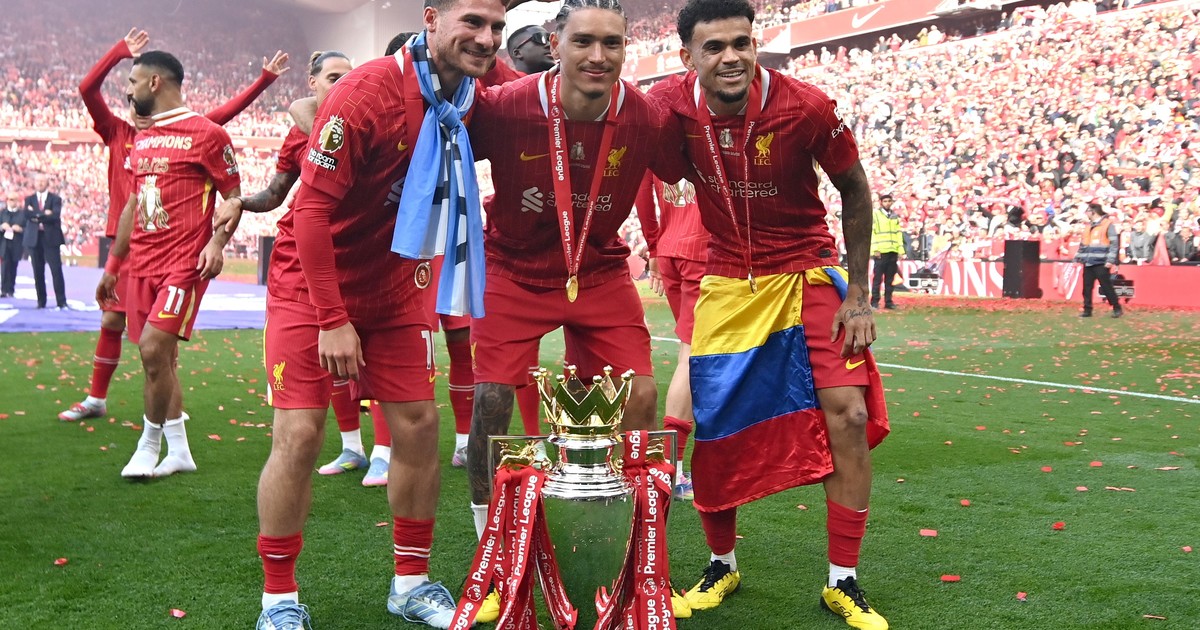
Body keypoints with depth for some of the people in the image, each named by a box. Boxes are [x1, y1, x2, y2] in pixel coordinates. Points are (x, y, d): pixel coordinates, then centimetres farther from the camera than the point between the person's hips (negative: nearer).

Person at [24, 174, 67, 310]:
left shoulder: (55, 199, 5)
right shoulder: (29, 199, 13)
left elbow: (55, 216, -12)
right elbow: (27, 214, -6)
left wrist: (36, 216, -10)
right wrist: (44, 214, -13)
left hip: (51, 238, -3)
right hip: (34, 239, 3)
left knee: (56, 270, -7)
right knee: (38, 272, 3)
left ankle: (61, 302, -5)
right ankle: (41, 301, 10)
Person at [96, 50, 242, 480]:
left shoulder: (206, 134, -4)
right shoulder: (141, 140, 18)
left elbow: (233, 196, -3)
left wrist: (216, 242, -18)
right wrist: (112, 265, 23)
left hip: (184, 263, -7)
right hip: (142, 264, 7)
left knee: (153, 348, -15)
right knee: (162, 358, 8)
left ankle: (150, 445, 1)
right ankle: (178, 452, 16)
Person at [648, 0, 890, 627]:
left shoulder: (806, 107, -20)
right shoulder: (670, 105, -15)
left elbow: (854, 190, -5)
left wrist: (858, 293, -5)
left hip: (806, 274, -1)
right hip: (726, 282, 2)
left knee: (848, 413, -11)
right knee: (712, 429, 3)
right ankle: (721, 566, 28)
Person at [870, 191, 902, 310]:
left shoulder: (895, 216, 16)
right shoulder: (875, 214, -1)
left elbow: (898, 233, 17)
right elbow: (871, 232, -6)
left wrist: (900, 250, 9)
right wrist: (875, 249, -14)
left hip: (893, 252, 5)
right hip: (880, 252, -5)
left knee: (890, 279, 7)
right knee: (878, 278, -3)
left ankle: (888, 301, 12)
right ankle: (874, 302, 0)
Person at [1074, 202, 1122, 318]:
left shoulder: (1108, 224, -5)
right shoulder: (1088, 226, 17)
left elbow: (1114, 243, -11)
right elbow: (1083, 244, 23)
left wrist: (1110, 260, -18)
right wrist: (1077, 258, 16)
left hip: (1101, 263, -7)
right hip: (1088, 263, 7)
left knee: (1106, 287, -4)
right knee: (1087, 288, 6)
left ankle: (1117, 308, 7)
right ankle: (1087, 310, 13)